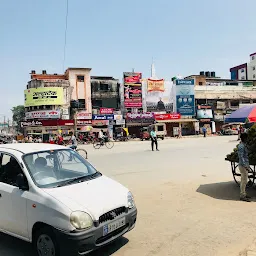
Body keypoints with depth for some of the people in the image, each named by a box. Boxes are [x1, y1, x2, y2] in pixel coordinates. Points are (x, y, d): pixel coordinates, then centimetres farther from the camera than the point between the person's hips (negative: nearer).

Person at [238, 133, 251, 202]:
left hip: (245, 165, 10)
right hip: (243, 166, -10)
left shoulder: (244, 145, 13)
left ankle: (243, 194, 24)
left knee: (244, 181, 15)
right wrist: (245, 166, -26)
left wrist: (247, 165, 21)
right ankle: (242, 196, 1)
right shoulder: (241, 146, -18)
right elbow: (241, 157, -23)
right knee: (244, 181, -5)